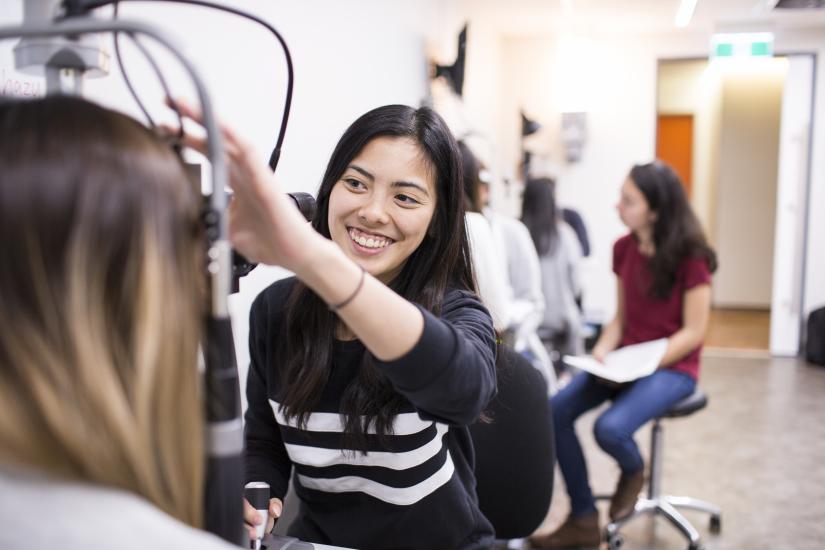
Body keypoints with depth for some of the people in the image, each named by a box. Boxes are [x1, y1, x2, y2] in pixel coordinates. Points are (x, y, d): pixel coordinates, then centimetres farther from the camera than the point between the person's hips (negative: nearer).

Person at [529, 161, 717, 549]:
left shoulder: (690, 256, -14)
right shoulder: (624, 249, 3)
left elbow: (693, 332, -13)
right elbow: (621, 318, 10)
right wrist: (602, 351, -9)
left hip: (671, 367, -6)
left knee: (610, 427, -30)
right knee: (557, 410, -14)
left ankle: (633, 473, 10)